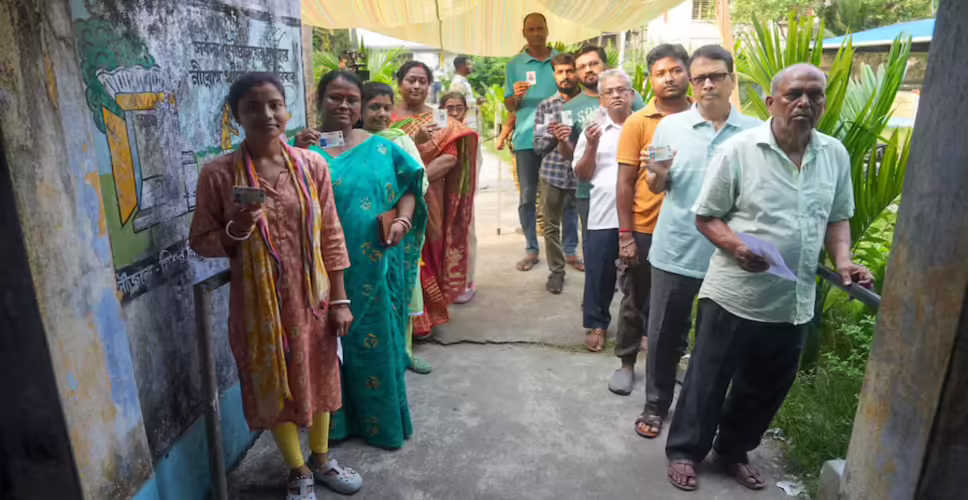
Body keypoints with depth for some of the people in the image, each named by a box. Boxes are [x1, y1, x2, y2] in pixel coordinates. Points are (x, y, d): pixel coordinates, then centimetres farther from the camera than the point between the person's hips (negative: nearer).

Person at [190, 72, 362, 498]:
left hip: (313, 295, 2)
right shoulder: (218, 174, -11)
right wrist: (235, 231, -24)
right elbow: (200, 241, -2)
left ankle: (321, 460, 42)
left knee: (318, 376, 17)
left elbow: (331, 235, -1)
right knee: (274, 384, 13)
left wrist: (339, 299, -1)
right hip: (259, 301, -2)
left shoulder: (312, 164, -4)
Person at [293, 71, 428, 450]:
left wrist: (402, 222, -8)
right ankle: (335, 420, 30)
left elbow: (409, 188, 9)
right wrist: (298, 152, -22)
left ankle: (383, 421, 30)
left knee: (376, 342, 12)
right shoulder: (302, 147, -1)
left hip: (374, 266, 2)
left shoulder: (379, 147, 5)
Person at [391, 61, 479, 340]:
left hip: (427, 202, 1)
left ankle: (424, 317, 18)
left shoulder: (439, 121, 6)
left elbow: (450, 158, -7)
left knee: (425, 253, 6)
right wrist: (415, 140, -24)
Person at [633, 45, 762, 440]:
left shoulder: (755, 131, 0)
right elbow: (656, 188, 6)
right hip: (675, 252, 0)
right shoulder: (670, 126, 0)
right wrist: (658, 174, -17)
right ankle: (656, 405, 29)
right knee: (664, 335, 10)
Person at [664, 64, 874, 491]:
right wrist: (735, 245, -25)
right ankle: (684, 451, 29)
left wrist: (842, 261, -3)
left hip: (794, 302, 6)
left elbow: (837, 218, 15)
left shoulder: (836, 155, 5)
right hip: (734, 295, -5)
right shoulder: (738, 149, -11)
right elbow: (706, 216, -7)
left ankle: (733, 450, 41)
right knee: (708, 382, 8)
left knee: (767, 389, 19)